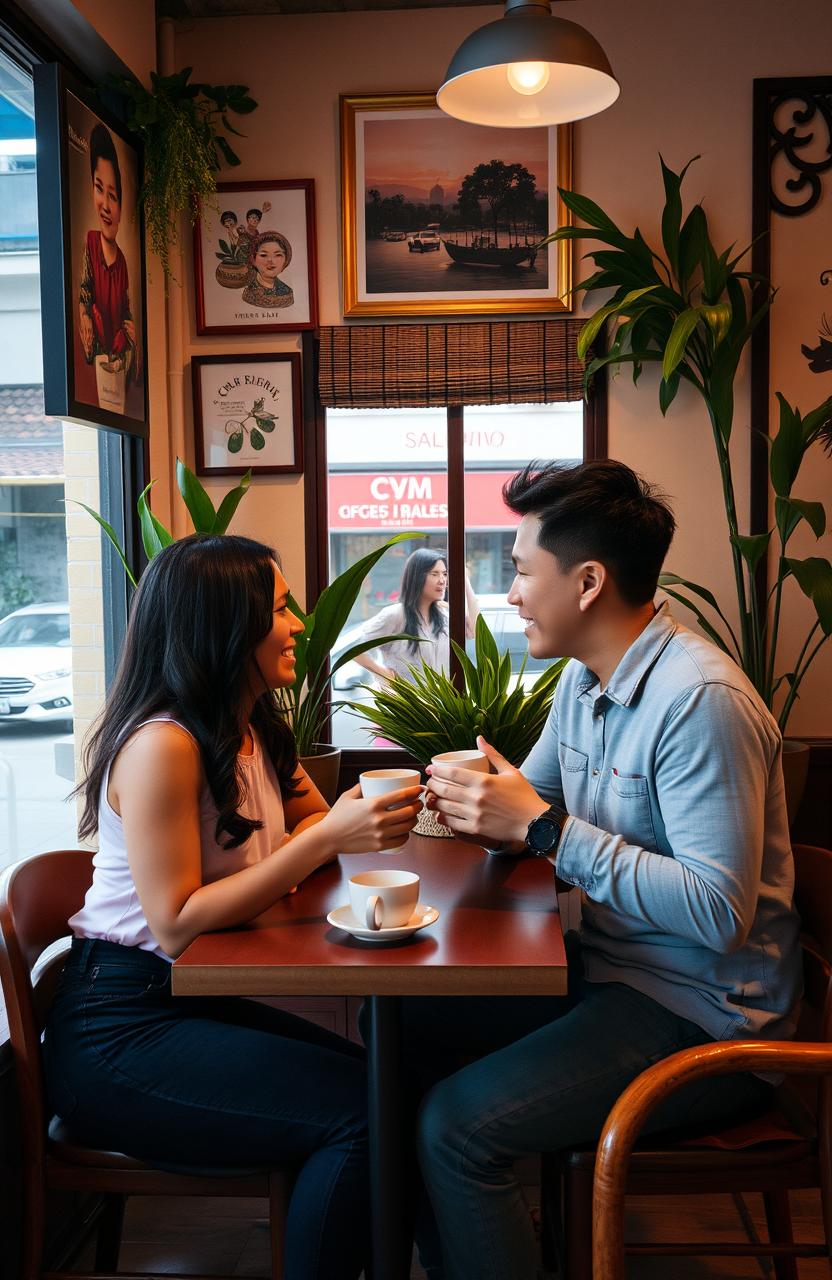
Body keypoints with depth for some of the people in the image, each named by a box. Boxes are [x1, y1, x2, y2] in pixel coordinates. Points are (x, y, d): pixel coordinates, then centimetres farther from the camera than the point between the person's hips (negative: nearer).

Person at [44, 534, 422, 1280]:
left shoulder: (258, 733, 8)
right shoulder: (161, 745, -20)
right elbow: (177, 924, -23)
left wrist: (374, 814, -13)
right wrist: (326, 840, -27)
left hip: (196, 1002, 8)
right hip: (117, 1033, -8)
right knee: (358, 1111, -17)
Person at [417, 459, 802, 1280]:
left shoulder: (701, 701, -24)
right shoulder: (583, 680, 6)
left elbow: (720, 913, -28)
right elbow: (532, 808, 17)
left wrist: (545, 827, -27)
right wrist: (480, 808, -8)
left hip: (705, 1015, -9)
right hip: (611, 968, 9)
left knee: (458, 1125, -21)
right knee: (403, 1027, 8)